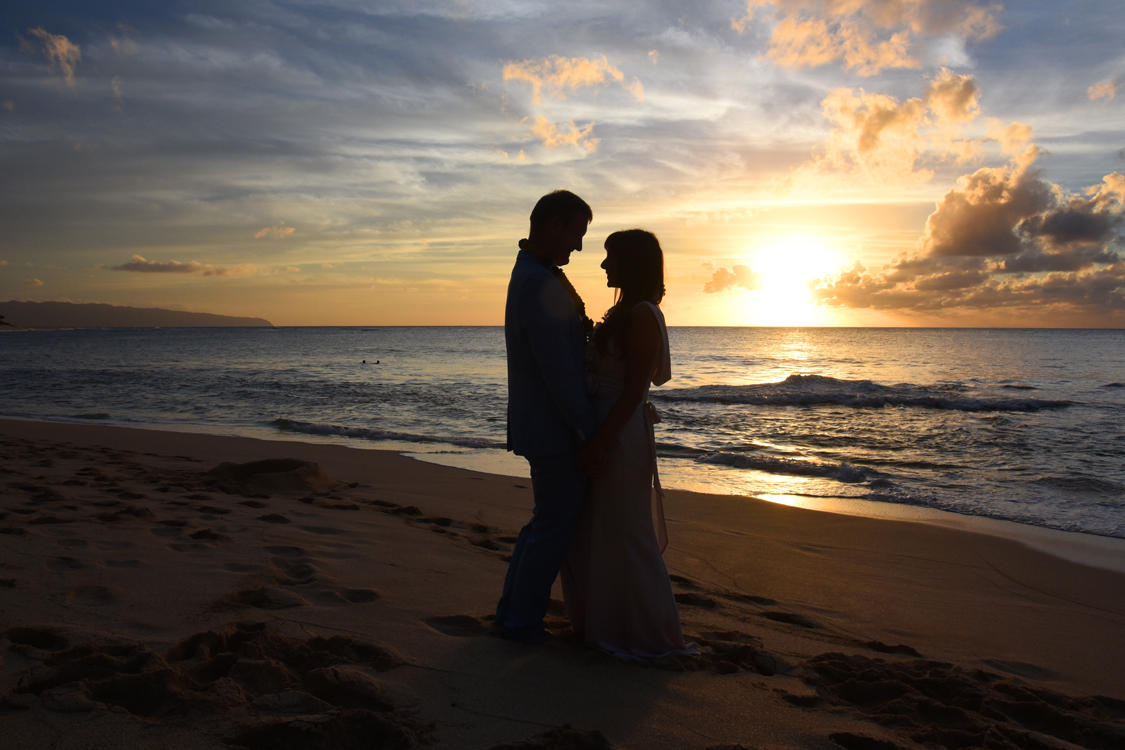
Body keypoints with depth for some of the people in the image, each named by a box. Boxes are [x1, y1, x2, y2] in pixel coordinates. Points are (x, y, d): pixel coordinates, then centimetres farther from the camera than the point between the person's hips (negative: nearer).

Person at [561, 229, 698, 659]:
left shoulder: (642, 315, -17)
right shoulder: (625, 312, 13)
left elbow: (633, 392, -21)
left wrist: (599, 442, -22)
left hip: (622, 435, -10)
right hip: (607, 430, 10)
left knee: (624, 537, 1)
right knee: (592, 533, 18)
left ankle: (652, 635, 16)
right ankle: (603, 622, 32)